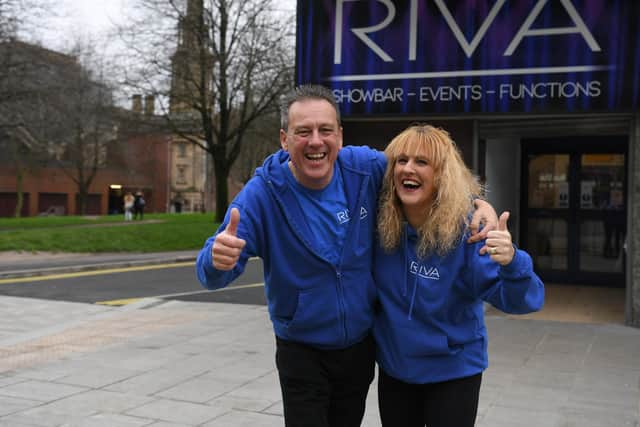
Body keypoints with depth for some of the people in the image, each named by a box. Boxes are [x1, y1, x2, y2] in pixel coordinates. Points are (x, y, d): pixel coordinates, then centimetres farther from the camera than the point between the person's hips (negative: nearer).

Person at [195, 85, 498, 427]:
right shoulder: (263, 192, -21)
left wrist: (477, 202, -15)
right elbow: (211, 274, -24)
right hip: (302, 355, -3)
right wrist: (219, 258, -49)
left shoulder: (368, 168, -15)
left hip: (361, 347, 4)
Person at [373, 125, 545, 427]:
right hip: (393, 367, 3)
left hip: (453, 370, -3)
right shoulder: (379, 222, -12)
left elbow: (522, 300, -24)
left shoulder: (467, 230, -21)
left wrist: (511, 263, -44)